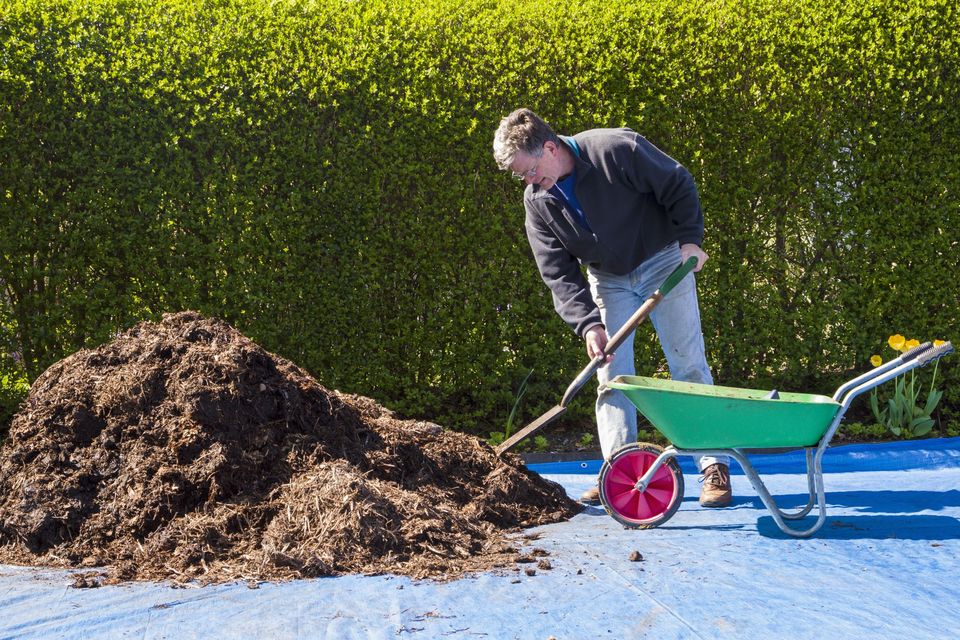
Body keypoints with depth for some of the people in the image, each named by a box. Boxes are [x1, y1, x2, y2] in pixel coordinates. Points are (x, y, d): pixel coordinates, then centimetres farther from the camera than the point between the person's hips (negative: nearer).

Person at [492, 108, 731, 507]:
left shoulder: (616, 149, -26)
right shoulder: (537, 202, -11)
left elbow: (678, 185, -16)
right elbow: (558, 274, -13)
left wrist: (690, 240, -21)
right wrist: (587, 323, -24)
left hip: (664, 264, -4)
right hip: (608, 280, 4)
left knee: (689, 365, -4)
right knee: (611, 374, -3)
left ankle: (715, 468, 0)